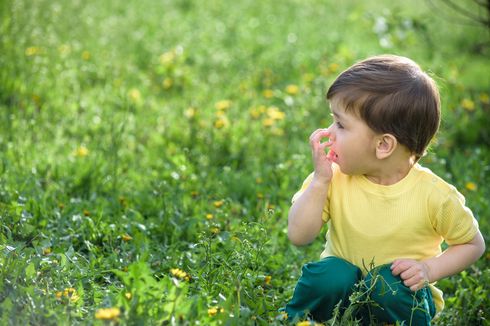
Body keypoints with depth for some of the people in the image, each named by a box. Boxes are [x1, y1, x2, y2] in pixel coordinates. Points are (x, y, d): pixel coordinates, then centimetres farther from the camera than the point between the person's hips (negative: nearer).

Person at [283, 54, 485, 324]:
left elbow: (474, 245, -3)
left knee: (387, 284, -33)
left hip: (399, 293, -2)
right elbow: (299, 236, -16)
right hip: (340, 291, 2)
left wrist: (429, 269, -19)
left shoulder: (435, 196, -18)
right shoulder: (334, 178, -12)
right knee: (332, 274, -30)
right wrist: (320, 180, -24)